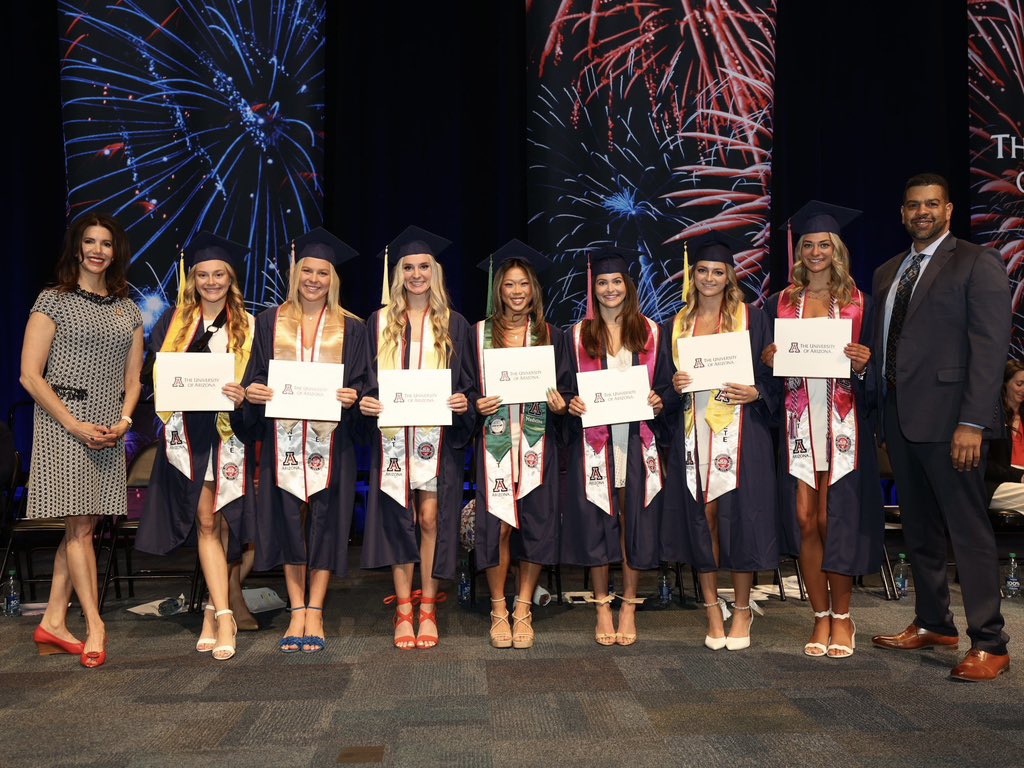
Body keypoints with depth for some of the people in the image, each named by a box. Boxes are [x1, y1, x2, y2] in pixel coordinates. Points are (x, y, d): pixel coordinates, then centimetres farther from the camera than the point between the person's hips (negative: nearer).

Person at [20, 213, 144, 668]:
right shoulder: (53, 301, -1)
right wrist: (76, 426, -13)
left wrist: (124, 420, -2)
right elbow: (30, 375, -7)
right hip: (63, 422, -5)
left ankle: (53, 622, 13)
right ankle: (95, 625, -1)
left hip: (109, 429, 5)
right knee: (80, 525, -6)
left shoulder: (127, 311, 14)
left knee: (84, 525, 5)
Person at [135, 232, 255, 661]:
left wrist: (243, 396, -14)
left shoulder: (246, 326, 8)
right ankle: (223, 614, -3)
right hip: (187, 432, 1)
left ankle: (214, 609, 14)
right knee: (206, 521, -3)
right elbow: (150, 373, 12)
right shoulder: (174, 321, 10)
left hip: (229, 432, 0)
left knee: (218, 523, 2)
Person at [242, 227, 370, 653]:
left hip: (330, 437, -1)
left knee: (325, 518, -1)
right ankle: (297, 612, 10)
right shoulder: (270, 321, 11)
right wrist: (251, 391, -11)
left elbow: (363, 380, 6)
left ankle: (314, 612, 8)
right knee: (288, 519, 1)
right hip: (283, 436, 1)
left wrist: (352, 395, -15)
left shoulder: (350, 327, 8)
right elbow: (255, 376, 10)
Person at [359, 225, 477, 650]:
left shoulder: (454, 324, 7)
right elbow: (366, 377, 10)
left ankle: (427, 608, 7)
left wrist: (463, 403, -12)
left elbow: (469, 382, 8)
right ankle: (403, 610, 8)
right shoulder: (381, 322, 9)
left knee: (430, 517, -3)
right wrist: (364, 401, -9)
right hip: (392, 433, 1)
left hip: (439, 434, -1)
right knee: (398, 518, 1)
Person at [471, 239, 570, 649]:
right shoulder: (479, 334, 7)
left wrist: (560, 405, -8)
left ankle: (523, 611, 12)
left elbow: (565, 388, 12)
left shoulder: (550, 336, 10)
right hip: (495, 441, -1)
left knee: (536, 523, 0)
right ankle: (498, 610, 10)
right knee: (497, 525, -4)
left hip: (537, 443, 1)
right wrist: (476, 405, -11)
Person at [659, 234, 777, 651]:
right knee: (701, 519, 2)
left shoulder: (751, 318, 5)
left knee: (739, 517, -3)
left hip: (740, 434, -2)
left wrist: (754, 392, -14)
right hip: (694, 434, 2)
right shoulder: (677, 325, 13)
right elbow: (666, 392, 15)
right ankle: (713, 609, 15)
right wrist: (674, 386, -6)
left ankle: (741, 610, 13)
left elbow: (771, 375, 4)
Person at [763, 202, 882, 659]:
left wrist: (862, 365, -15)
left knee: (833, 519, -3)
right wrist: (768, 361, -8)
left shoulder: (858, 302, 7)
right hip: (797, 421, 2)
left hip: (842, 423, -1)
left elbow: (872, 371, 6)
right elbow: (767, 364, 13)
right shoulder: (780, 303, 10)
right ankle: (821, 617, 13)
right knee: (804, 519, 0)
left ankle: (841, 617, 13)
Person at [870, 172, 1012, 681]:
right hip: (899, 416, 7)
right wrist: (883, 417, 7)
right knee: (918, 528, 14)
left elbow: (990, 347, -11)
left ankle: (988, 645, 5)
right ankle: (933, 625, 27)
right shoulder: (887, 273, 18)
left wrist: (972, 423, -18)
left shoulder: (977, 263, -4)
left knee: (968, 530, -3)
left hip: (947, 418, -7)